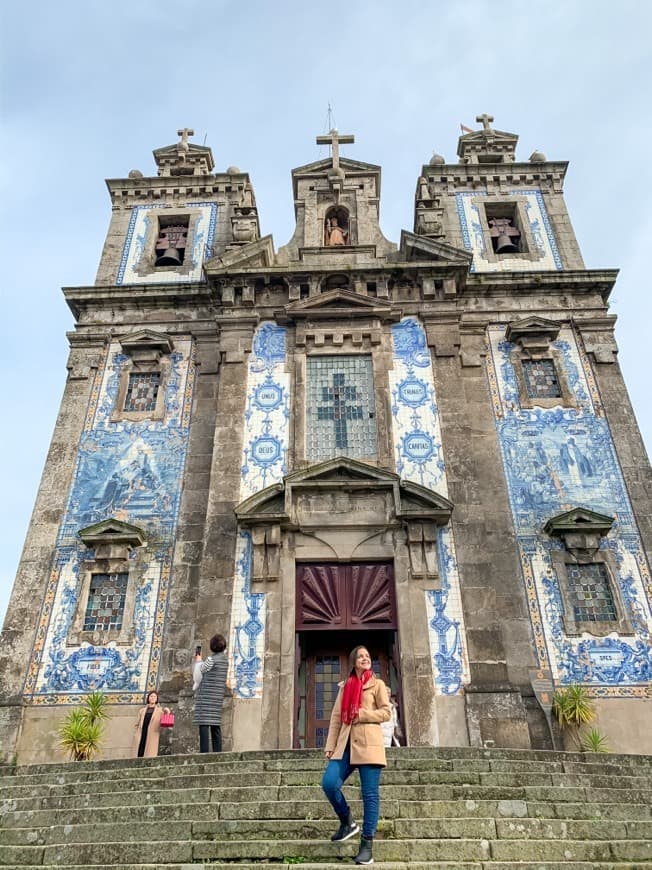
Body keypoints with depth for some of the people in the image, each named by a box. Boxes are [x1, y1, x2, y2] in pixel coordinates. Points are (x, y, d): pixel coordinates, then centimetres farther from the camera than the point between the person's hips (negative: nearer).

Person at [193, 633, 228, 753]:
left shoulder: (212, 659, -12)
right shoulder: (225, 660, 11)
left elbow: (199, 672, 1)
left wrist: (198, 661, 16)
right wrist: (200, 661, 18)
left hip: (206, 695, -8)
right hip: (218, 696, 8)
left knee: (204, 724, -8)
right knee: (215, 725, 10)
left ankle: (204, 752, -11)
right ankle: (217, 753, 9)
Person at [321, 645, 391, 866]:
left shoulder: (377, 684, 9)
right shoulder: (345, 687, 18)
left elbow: (386, 713, 0)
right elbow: (336, 718, 14)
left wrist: (361, 714, -10)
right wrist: (330, 745, 6)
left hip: (369, 743, -3)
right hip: (346, 744, 3)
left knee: (370, 794, -4)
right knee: (329, 783, -13)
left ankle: (367, 843, 6)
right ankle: (347, 822, 10)